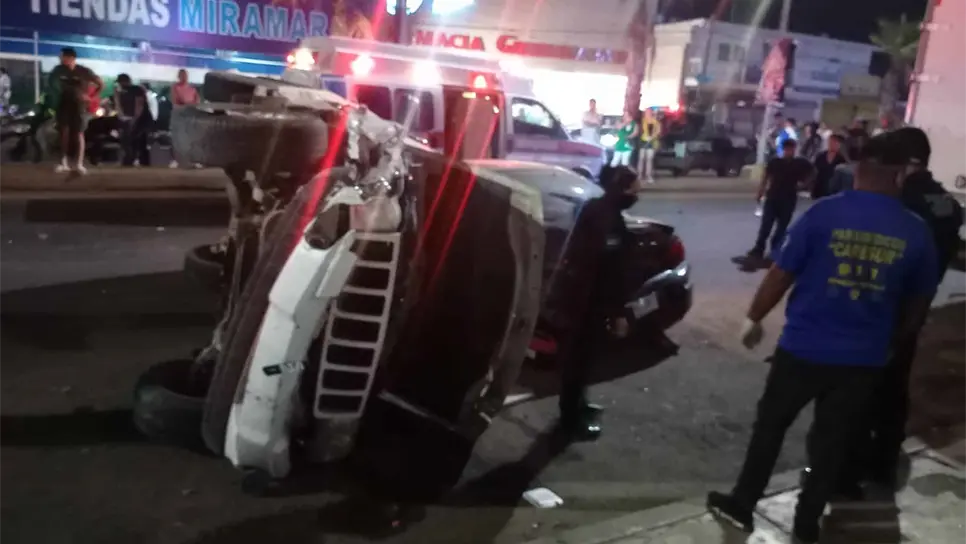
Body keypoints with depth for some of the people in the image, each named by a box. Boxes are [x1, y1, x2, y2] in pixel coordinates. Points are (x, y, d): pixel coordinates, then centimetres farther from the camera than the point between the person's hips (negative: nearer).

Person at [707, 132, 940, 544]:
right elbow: (919, 300, 8)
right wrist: (893, 339, 25)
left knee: (770, 425, 14)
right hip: (864, 358, 2)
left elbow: (781, 273, -9)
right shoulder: (916, 232, -3)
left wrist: (754, 318, 5)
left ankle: (741, 505, 26)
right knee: (832, 440, 15)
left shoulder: (825, 213, -12)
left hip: (804, 347, -2)